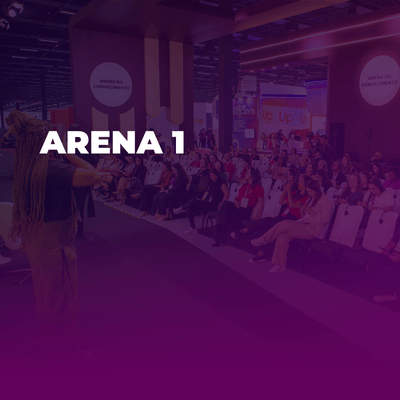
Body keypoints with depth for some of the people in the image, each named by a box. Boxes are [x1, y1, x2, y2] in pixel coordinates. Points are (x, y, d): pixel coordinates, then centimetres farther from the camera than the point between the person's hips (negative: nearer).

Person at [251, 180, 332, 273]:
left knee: (285, 224, -26)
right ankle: (280, 265, -14)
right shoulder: (311, 199, 20)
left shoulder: (325, 201, -5)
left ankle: (264, 240, -11)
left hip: (313, 230, -8)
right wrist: (302, 212, 1)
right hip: (303, 225, 8)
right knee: (282, 237, -19)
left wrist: (310, 211, -16)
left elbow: (324, 219, -16)